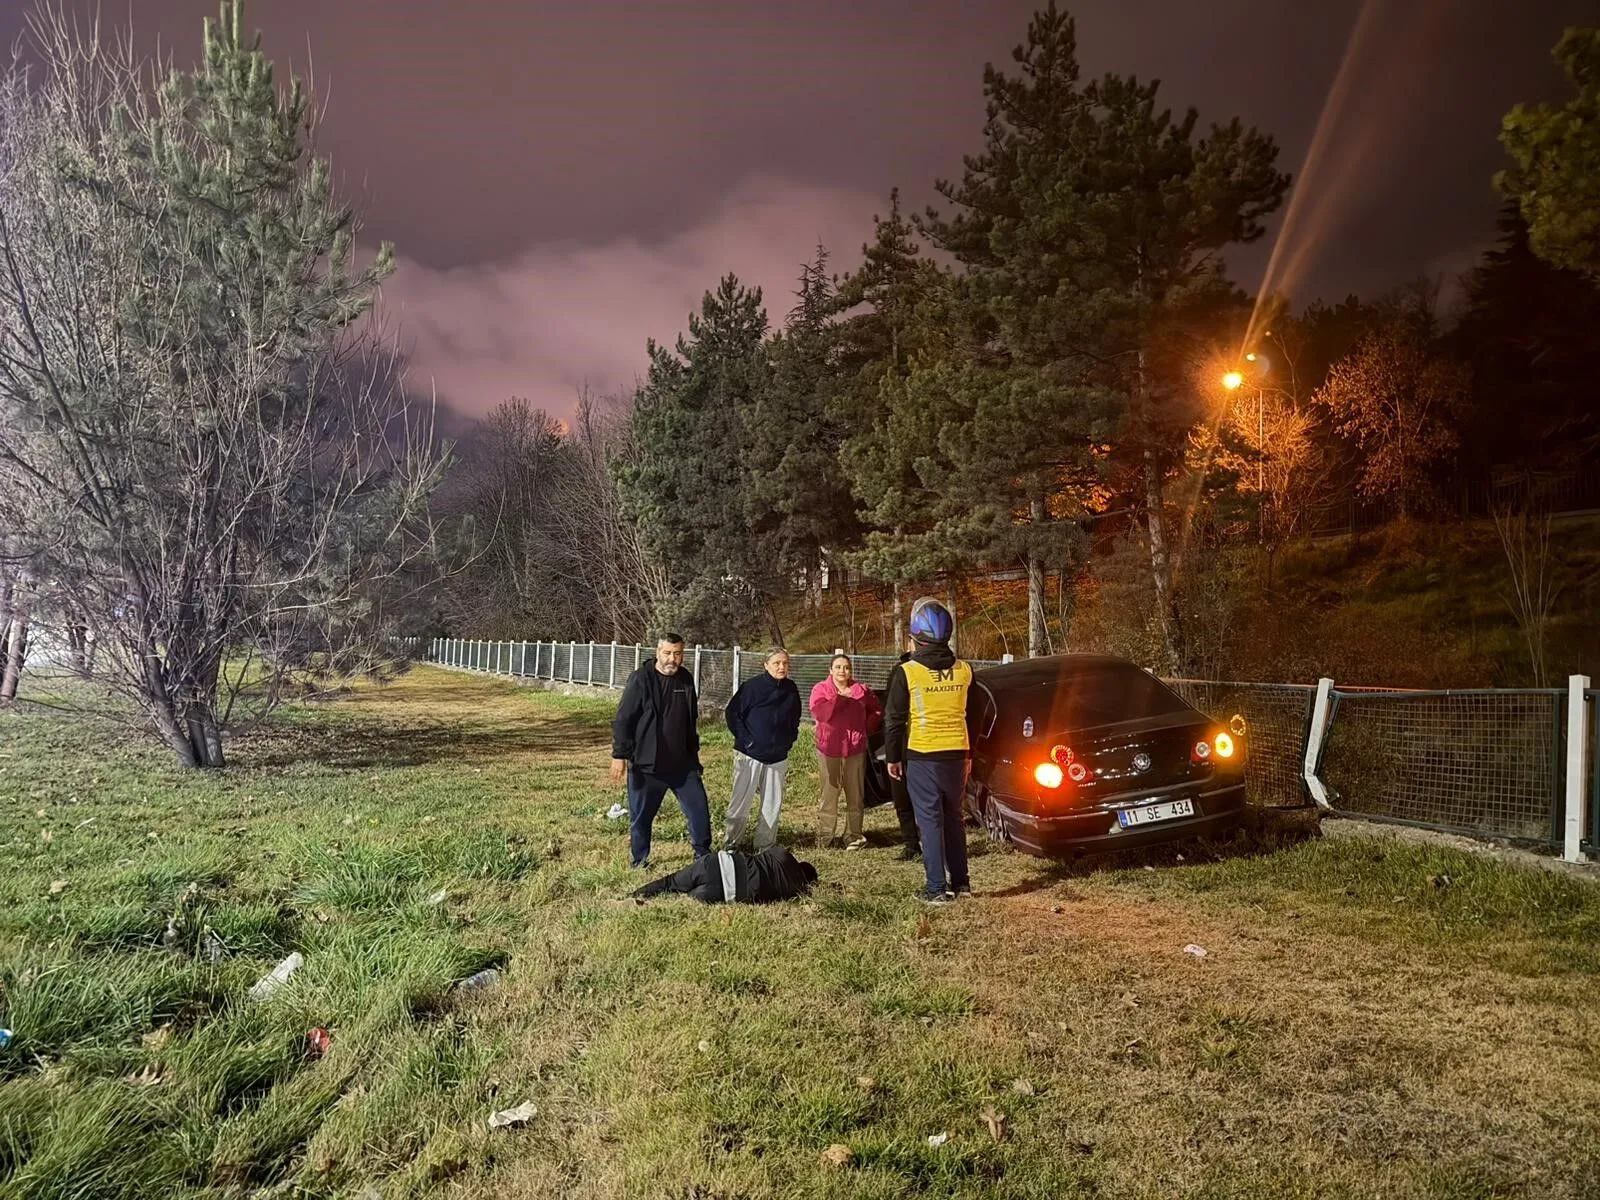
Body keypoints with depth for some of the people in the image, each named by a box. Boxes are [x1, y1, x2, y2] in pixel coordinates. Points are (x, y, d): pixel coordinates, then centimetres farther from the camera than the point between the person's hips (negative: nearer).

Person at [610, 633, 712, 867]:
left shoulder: (686, 679, 4)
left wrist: (694, 750, 20)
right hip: (645, 763, -4)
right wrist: (620, 755, -16)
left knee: (699, 807, 6)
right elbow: (623, 720, -13)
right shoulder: (641, 679, -13)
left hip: (682, 762, 5)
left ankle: (703, 854, 24)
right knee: (641, 816, 8)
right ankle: (640, 861, 26)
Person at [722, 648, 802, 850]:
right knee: (740, 801, 1)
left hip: (778, 756, 5)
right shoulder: (752, 686, -11)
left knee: (773, 803, 10)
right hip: (750, 754, -4)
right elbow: (731, 712, -7)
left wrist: (789, 740, 9)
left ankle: (766, 845, 22)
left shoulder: (791, 689, 3)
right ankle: (731, 844, 12)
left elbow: (795, 718, 19)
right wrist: (744, 739, -10)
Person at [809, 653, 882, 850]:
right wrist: (840, 697, -18)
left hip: (856, 749, 2)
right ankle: (825, 836, 8)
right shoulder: (821, 689, -1)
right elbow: (818, 712, -18)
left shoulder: (861, 690, 6)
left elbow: (877, 710, 17)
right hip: (829, 748, -2)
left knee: (855, 795, 6)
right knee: (829, 794, 1)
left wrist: (867, 729, 5)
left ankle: (853, 835, 13)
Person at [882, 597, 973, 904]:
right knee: (953, 818, 16)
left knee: (930, 821, 2)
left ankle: (937, 888, 5)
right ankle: (960, 882, 24)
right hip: (956, 755, 4)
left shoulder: (906, 672, -11)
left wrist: (892, 757, 4)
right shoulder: (964, 670, 2)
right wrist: (968, 754, 20)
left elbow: (894, 719, -6)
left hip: (921, 757, -4)